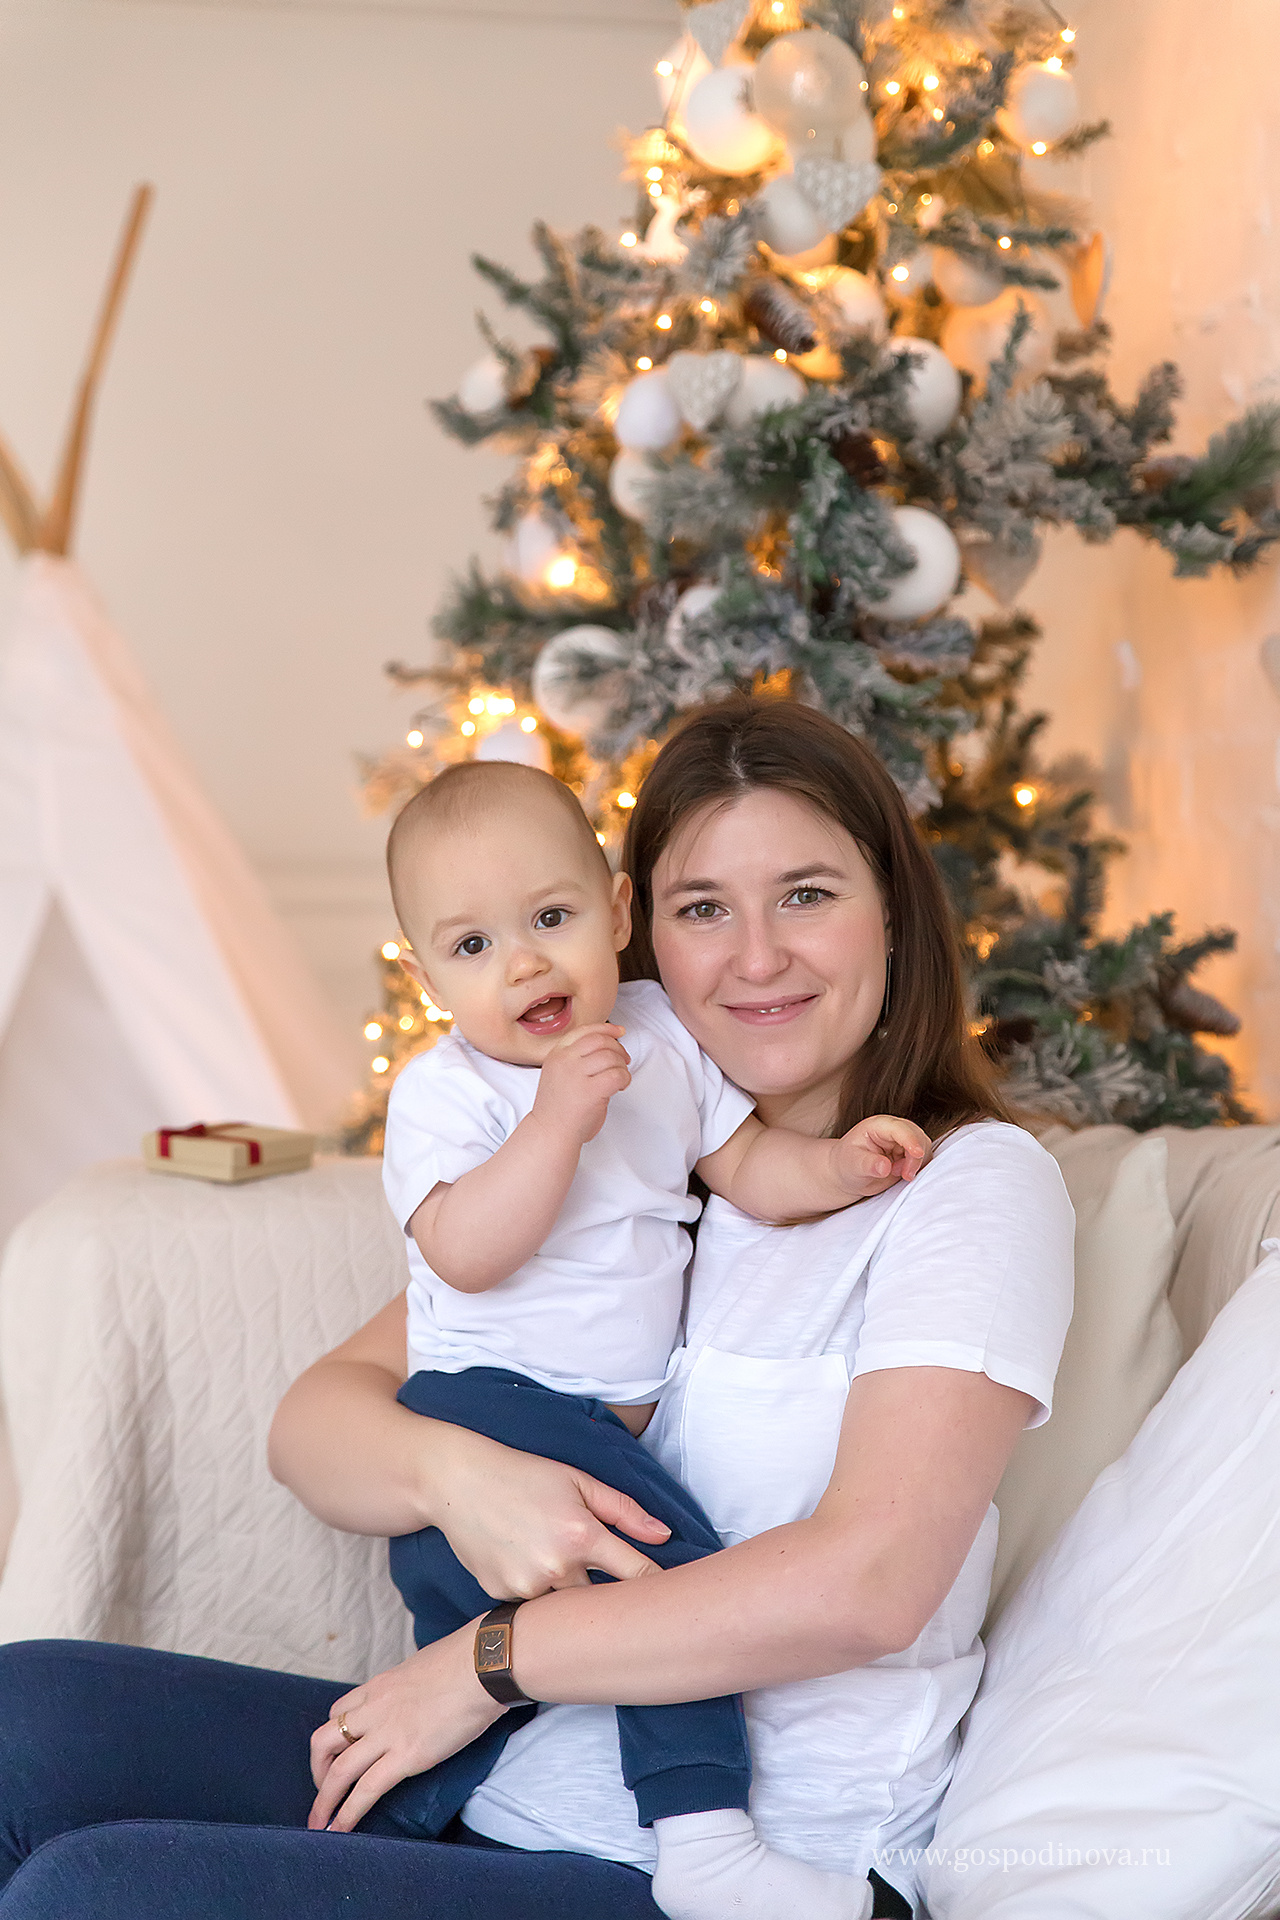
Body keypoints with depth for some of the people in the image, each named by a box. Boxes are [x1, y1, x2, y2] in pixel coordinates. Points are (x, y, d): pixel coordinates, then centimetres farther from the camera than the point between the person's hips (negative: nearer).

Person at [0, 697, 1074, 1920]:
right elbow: (315, 1419, 5)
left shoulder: (974, 1183, -5)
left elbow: (868, 1579, -19)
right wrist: (450, 1471, -19)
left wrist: (487, 1662, -13)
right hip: (502, 1787, 6)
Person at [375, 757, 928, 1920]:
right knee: (683, 1573, -22)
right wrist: (559, 1118, -30)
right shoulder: (443, 1091, -11)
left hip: (610, 1425, 7)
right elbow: (465, 1254, -24)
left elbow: (746, 1165, 11)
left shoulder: (657, 1038, 7)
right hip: (486, 1410, -7)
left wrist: (835, 1167, -9)